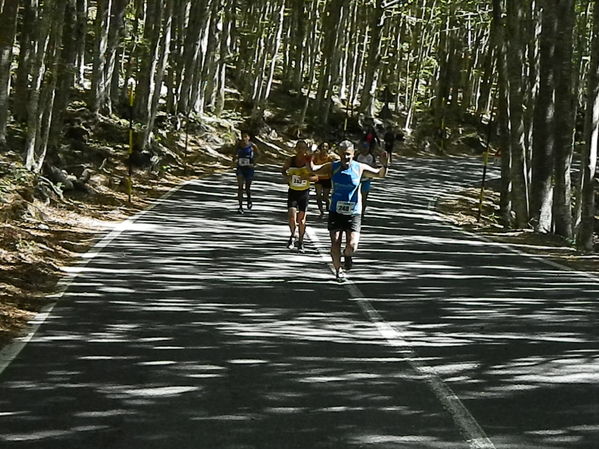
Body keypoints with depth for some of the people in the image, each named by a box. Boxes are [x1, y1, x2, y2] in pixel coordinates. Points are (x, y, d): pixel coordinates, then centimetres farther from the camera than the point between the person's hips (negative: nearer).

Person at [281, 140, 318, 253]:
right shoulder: (290, 160, -7)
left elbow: (316, 177, -7)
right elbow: (283, 170, 12)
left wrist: (307, 177, -26)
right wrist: (286, 176, -10)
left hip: (304, 193, -1)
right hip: (292, 192, 1)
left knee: (301, 218, 5)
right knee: (292, 216, -13)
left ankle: (300, 242, 21)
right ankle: (292, 236, 16)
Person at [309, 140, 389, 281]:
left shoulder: (360, 168, -3)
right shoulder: (333, 167, -1)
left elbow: (380, 174, 1)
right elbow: (314, 170, 1)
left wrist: (384, 165, -21)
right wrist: (310, 161, -21)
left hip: (353, 213, -1)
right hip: (335, 211, 1)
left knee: (352, 246, -13)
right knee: (335, 245, -2)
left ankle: (347, 255, 23)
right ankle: (338, 270, 22)